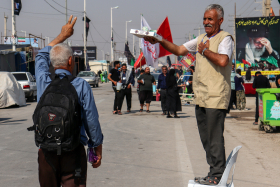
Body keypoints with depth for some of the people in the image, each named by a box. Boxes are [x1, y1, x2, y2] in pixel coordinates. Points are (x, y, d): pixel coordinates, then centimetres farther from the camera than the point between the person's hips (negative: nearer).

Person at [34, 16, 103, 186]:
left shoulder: (43, 81, 1)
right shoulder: (81, 85, -8)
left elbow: (42, 56, 24)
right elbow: (92, 121, -7)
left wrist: (62, 36, 32)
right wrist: (98, 149, 5)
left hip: (46, 150, 3)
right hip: (73, 151, -3)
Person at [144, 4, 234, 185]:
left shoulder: (225, 38, -6)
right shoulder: (201, 39, 18)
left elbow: (223, 61, -24)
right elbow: (179, 50, 21)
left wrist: (205, 50, -9)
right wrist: (161, 41, 7)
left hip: (216, 97, -8)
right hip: (201, 98, 8)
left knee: (215, 138, -5)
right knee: (206, 138, 12)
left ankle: (218, 176, 4)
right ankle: (214, 172, 22)